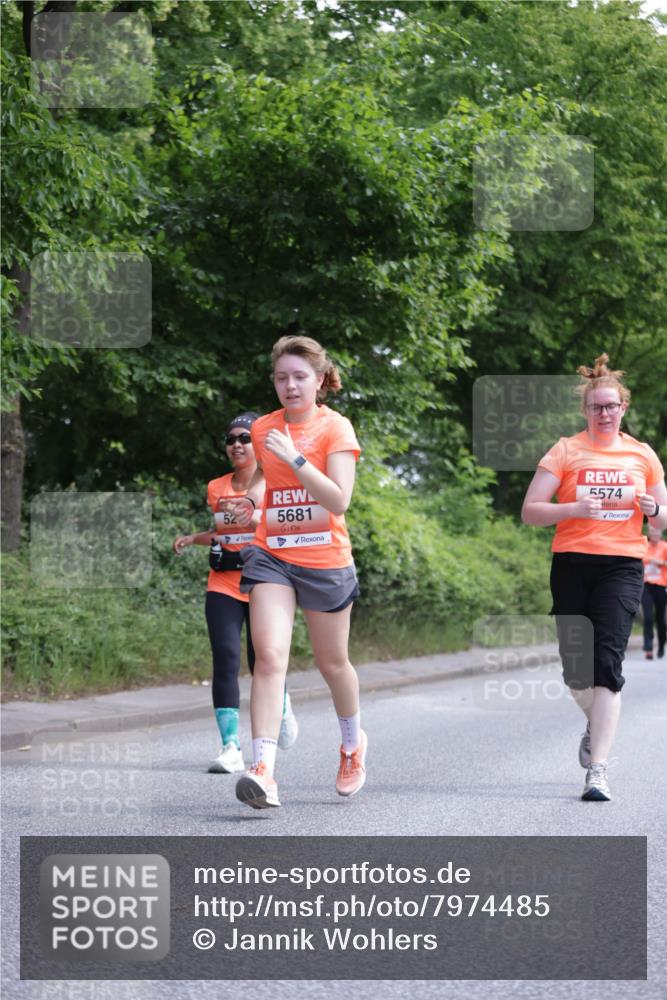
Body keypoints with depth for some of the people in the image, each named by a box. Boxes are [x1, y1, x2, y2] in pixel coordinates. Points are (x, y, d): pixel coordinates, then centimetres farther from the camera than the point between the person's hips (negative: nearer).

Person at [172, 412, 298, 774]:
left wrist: (250, 514, -26)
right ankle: (231, 748, -15)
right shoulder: (216, 488, 12)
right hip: (223, 584, 3)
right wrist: (192, 539, 10)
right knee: (225, 659, -13)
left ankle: (282, 707, 38)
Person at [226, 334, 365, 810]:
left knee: (332, 662, 13)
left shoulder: (336, 427, -8)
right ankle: (263, 770, -24)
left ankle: (354, 743, 42)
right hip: (271, 554, 2)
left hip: (325, 560, -2)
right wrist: (252, 498, 7)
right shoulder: (263, 428, 6)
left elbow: (339, 500, -19)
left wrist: (295, 458, -26)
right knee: (270, 656, -16)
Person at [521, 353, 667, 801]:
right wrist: (574, 508, -17)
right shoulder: (566, 451, 5)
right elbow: (530, 511, -1)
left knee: (607, 663, -15)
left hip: (622, 567, -1)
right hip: (572, 564, 1)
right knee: (575, 668, 6)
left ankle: (598, 770, -18)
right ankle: (598, 724, 39)